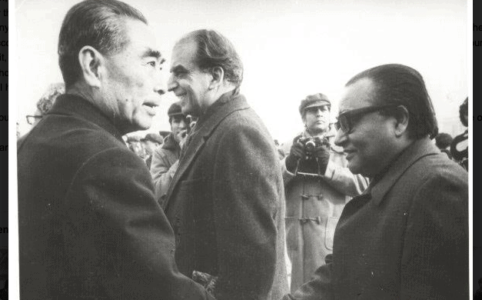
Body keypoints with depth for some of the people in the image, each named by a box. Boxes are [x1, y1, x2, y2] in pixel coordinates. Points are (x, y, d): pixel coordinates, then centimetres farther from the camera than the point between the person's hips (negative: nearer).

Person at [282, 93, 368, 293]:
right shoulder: (290, 147, 13)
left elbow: (362, 185, -3)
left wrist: (328, 166, -13)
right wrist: (290, 162, -13)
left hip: (333, 234, -1)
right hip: (295, 234, 2)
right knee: (298, 289, 6)